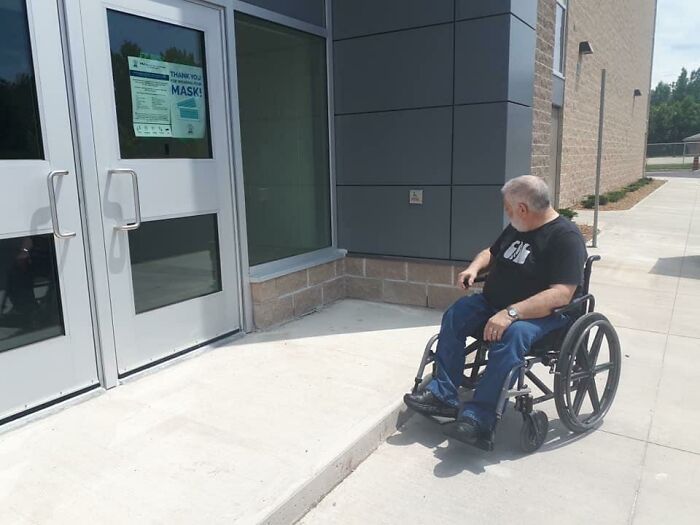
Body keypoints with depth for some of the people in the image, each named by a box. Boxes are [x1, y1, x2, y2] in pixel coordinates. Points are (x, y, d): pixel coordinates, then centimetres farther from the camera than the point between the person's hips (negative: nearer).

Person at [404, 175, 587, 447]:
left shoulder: (566, 237, -16)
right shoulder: (516, 228, 10)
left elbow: (561, 294, -27)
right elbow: (491, 252, 28)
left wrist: (511, 313, -36)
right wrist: (475, 267, 4)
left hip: (543, 314, -8)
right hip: (494, 303, 8)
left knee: (512, 334, -37)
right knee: (455, 315, -13)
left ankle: (478, 417, -35)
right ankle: (443, 394, -13)